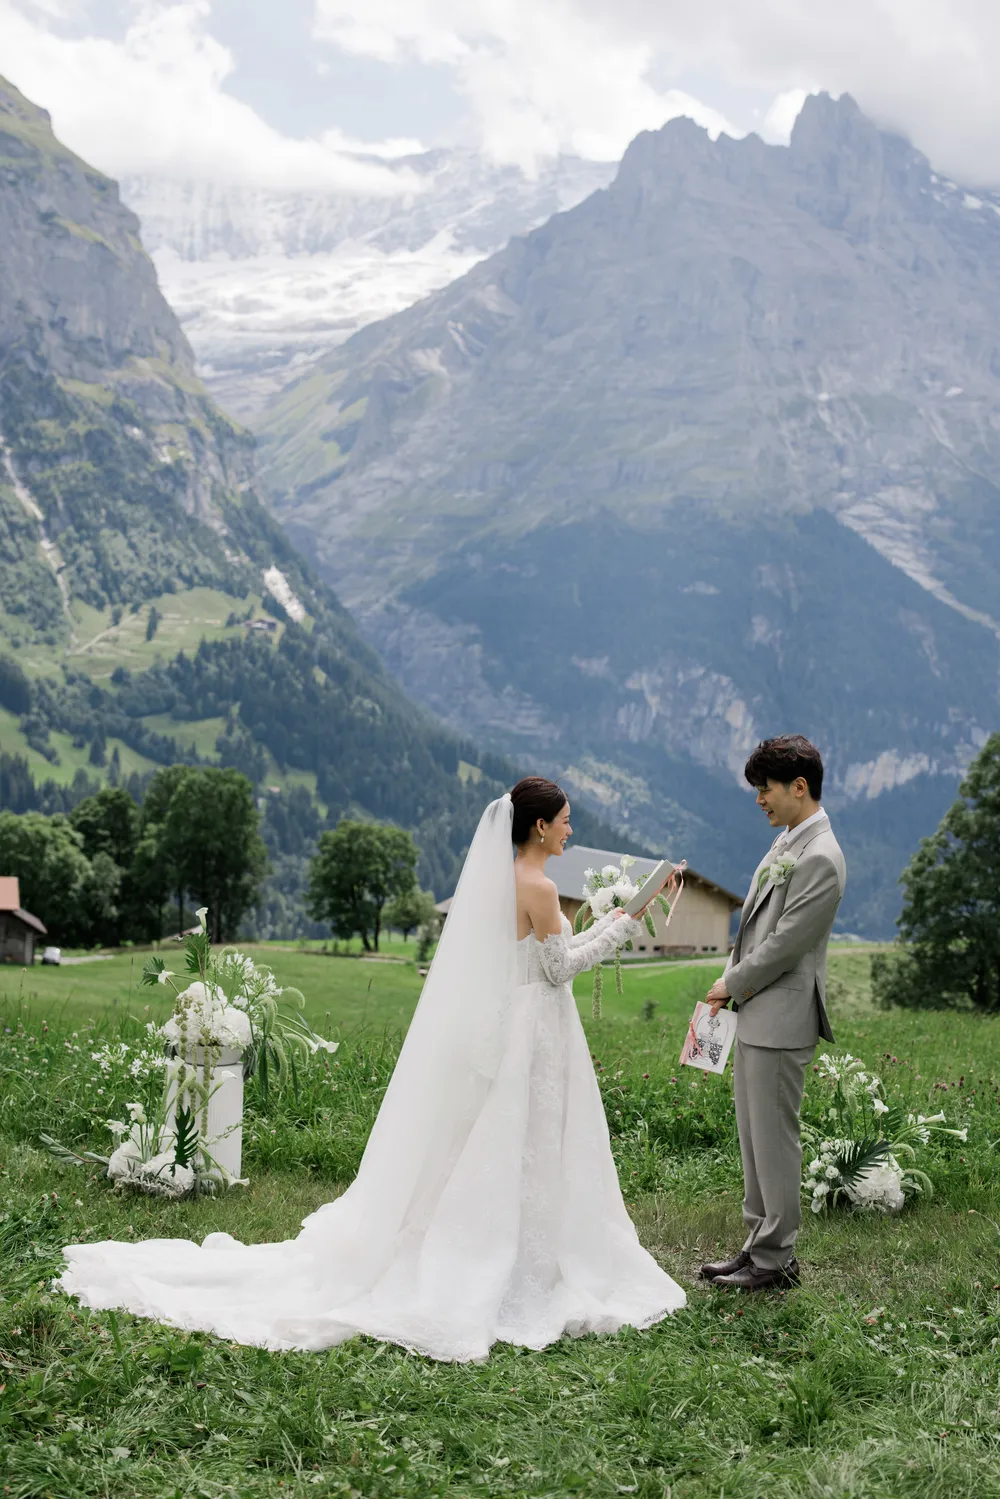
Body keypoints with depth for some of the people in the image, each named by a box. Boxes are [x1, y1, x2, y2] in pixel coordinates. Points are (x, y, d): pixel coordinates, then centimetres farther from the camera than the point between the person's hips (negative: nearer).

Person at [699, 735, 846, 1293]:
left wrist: (732, 986, -7)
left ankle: (777, 1260, 10)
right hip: (755, 1015, 10)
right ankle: (761, 1244, 26)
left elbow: (783, 945, -20)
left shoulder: (820, 859, -19)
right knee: (754, 1136, 15)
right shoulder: (787, 840, 12)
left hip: (781, 1021, -10)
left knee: (775, 1138, -1)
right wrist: (731, 983, 7)